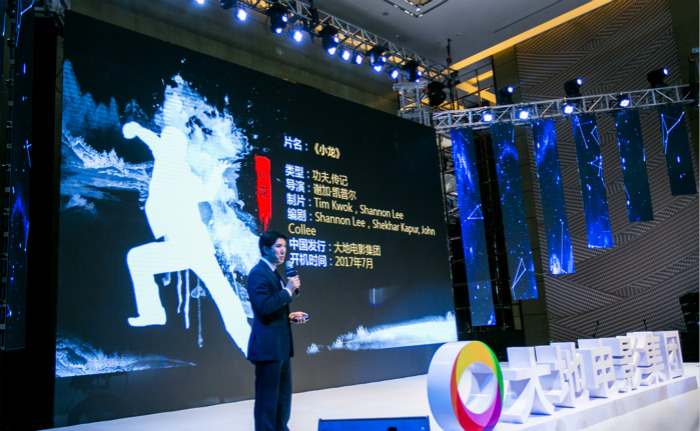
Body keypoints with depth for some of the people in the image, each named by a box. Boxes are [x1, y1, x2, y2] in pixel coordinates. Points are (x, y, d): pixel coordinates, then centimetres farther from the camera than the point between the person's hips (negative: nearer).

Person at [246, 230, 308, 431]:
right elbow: (264, 305, -27)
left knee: (283, 393, 18)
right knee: (267, 396, 0)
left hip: (281, 345, 10)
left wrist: (290, 317, 10)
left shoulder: (275, 273, 16)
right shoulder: (258, 274, -15)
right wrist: (288, 290, -20)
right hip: (268, 345, -10)